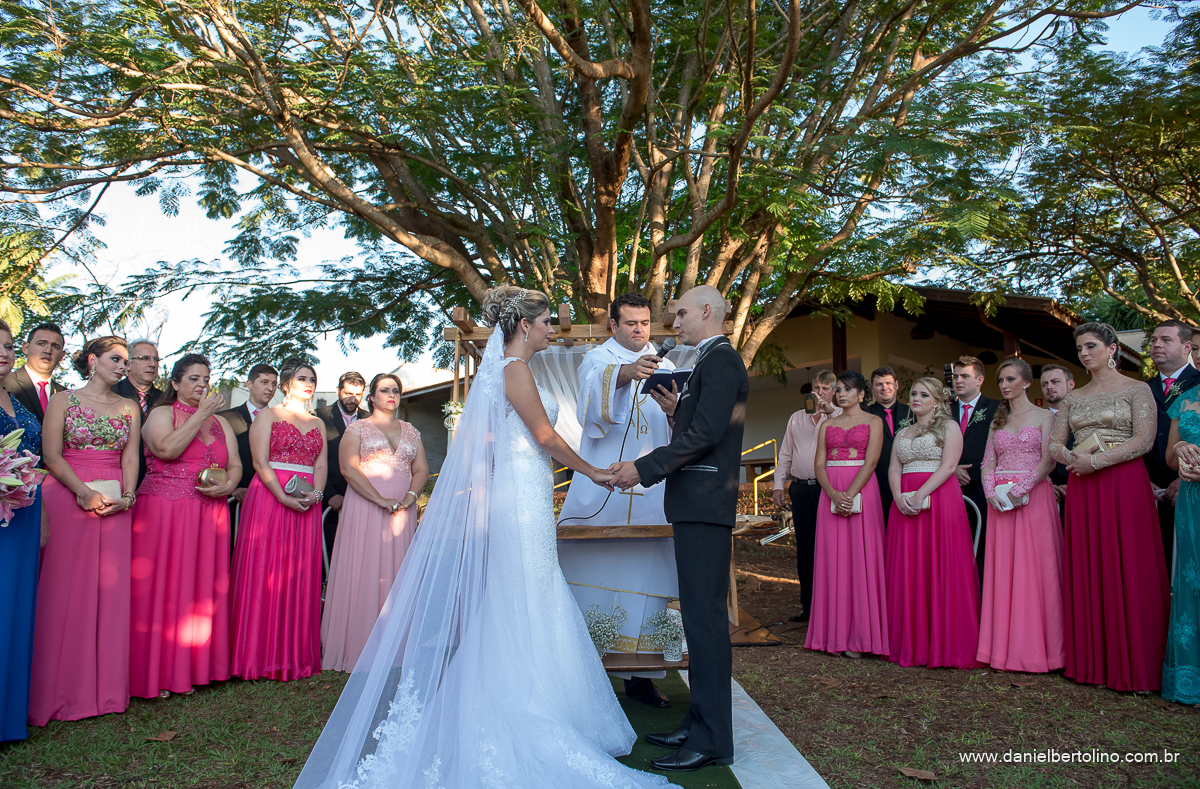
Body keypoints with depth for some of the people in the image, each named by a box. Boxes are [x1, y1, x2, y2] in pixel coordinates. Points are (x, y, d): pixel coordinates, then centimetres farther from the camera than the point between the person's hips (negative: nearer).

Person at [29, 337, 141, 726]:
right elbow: (51, 455, -4)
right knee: (65, 588, -2)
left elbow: (131, 457, 7)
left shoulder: (129, 407, 14)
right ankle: (61, 689, 7)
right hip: (67, 499, -3)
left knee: (110, 588, 2)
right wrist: (83, 492, -15)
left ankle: (106, 685, 10)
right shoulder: (63, 400, 4)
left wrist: (127, 496, -8)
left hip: (115, 502, 3)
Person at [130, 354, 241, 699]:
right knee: (162, 584, -3)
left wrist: (227, 485, -8)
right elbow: (167, 449, -17)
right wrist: (200, 415, -13)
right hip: (164, 511, -4)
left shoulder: (220, 421, 17)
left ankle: (195, 665, 12)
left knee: (203, 586, 4)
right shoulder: (161, 413, 3)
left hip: (209, 515, 4)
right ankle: (157, 671, 5)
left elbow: (235, 465, 12)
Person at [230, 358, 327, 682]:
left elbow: (321, 465, 12)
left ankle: (297, 654, 10)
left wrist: (316, 493, -9)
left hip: (307, 505, 4)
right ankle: (263, 655, 2)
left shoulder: (318, 424, 18)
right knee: (265, 572, -5)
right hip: (269, 499, -4)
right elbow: (260, 462, -6)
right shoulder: (267, 416, 4)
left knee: (301, 576, 4)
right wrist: (283, 497, -17)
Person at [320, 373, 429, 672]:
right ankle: (358, 649, 2)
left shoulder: (411, 432, 17)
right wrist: (382, 500, -16)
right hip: (365, 509, -3)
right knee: (364, 572, -5)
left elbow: (422, 470, 11)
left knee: (396, 574, 2)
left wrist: (410, 496, -9)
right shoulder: (357, 429, 4)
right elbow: (349, 468, -8)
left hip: (403, 511, 4)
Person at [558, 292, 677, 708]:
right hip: (601, 484, -3)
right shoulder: (597, 359, 7)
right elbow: (594, 383, -19)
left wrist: (674, 408, -18)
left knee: (648, 573, 1)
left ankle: (641, 674, 10)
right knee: (591, 571, -2)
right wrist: (626, 372, -40)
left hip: (650, 487, 3)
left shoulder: (665, 366, 17)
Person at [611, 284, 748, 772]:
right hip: (697, 507, 10)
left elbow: (707, 432, -20)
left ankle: (711, 741, 0)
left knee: (705, 617, -7)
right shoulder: (709, 362, 21)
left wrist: (644, 469, -18)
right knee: (701, 616, 13)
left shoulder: (721, 360, -10)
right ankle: (700, 724, 23)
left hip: (704, 508, -10)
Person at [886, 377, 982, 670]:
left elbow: (948, 465, -9)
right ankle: (912, 643, 9)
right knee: (908, 571, 3)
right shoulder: (902, 433, 21)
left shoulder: (949, 427, 4)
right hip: (905, 504, 5)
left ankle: (944, 644, 0)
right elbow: (894, 469, 12)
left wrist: (921, 494, -19)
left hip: (940, 500, -5)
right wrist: (899, 496, -7)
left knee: (941, 568, -6)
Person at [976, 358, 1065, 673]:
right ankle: (1005, 647, 6)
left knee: (1035, 568, -5)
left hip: (1033, 496, -4)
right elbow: (988, 463, 11)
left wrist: (1021, 488, -18)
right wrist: (992, 491, -7)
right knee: (1003, 570, 2)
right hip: (999, 501, 4)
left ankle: (1035, 647, 2)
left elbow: (1049, 460, -7)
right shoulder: (998, 421, 17)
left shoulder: (1044, 416, 3)